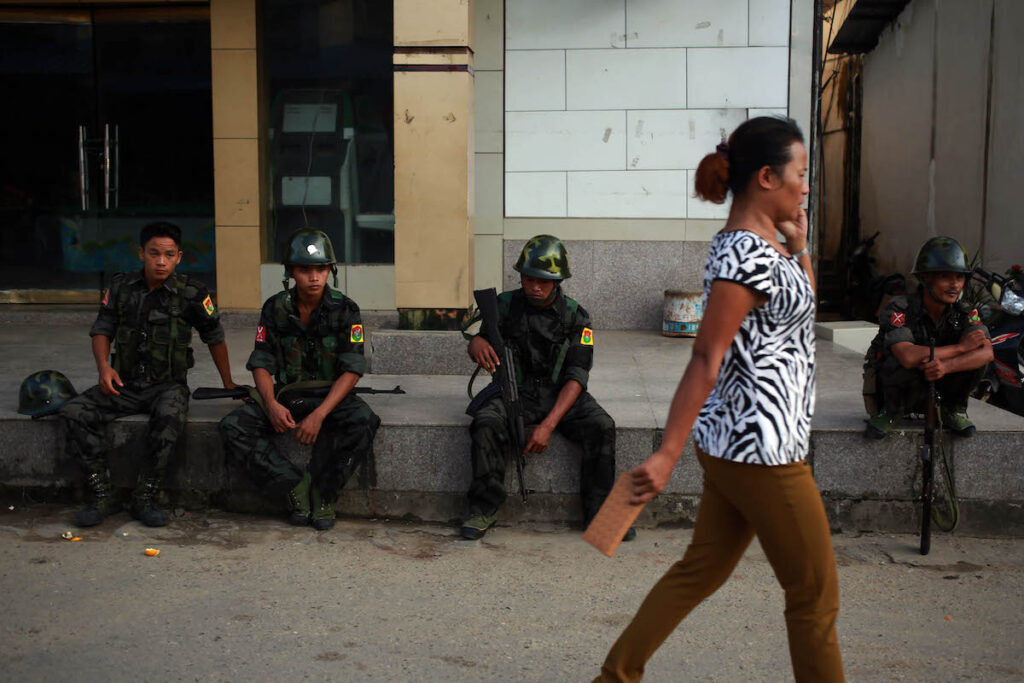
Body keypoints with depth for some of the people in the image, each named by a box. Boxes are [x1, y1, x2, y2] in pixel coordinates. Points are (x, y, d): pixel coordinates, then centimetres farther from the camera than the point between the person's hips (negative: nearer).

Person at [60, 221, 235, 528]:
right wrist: (104, 366, -11)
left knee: (170, 416, -37)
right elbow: (102, 330, 9)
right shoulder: (120, 286, 4)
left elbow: (215, 338, 8)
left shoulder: (191, 292, -3)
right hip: (124, 384, 3)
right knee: (74, 412, -19)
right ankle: (102, 495, -11)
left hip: (167, 384, -3)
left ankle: (145, 497, -22)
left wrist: (228, 384, 10)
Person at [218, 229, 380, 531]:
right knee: (233, 426, -22)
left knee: (363, 422, -35)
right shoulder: (275, 308, 0)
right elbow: (261, 364, 1)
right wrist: (272, 404, -20)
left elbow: (352, 370, -12)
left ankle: (322, 494, -17)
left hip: (331, 395, -2)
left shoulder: (344, 309, -7)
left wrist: (320, 415, -25)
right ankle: (296, 488, -17)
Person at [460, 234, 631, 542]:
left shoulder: (575, 316, -4)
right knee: (486, 423, -31)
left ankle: (599, 512, -11)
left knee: (602, 426, -25)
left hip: (560, 394, 0)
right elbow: (475, 343, 0)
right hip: (516, 391, 0)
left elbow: (576, 377, -10)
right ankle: (484, 509, -17)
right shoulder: (506, 304, 0)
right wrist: (478, 344, -29)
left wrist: (549, 425, -23)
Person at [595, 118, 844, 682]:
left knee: (701, 571, 17)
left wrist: (798, 247, 12)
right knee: (815, 592, 7)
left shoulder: (761, 244, 11)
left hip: (736, 445, 10)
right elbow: (705, 361, -22)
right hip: (760, 448, -10)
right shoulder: (747, 255, -19)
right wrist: (667, 455, -22)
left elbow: (799, 311, 26)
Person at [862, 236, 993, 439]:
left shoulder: (965, 313, -9)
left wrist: (946, 366, -43)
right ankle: (888, 412, -8)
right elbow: (908, 357, -40)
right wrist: (960, 347, -28)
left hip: (934, 390, 4)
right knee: (905, 363, -36)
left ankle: (953, 410, 4)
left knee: (976, 357, -19)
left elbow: (987, 352, -24)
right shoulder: (900, 309, -24)